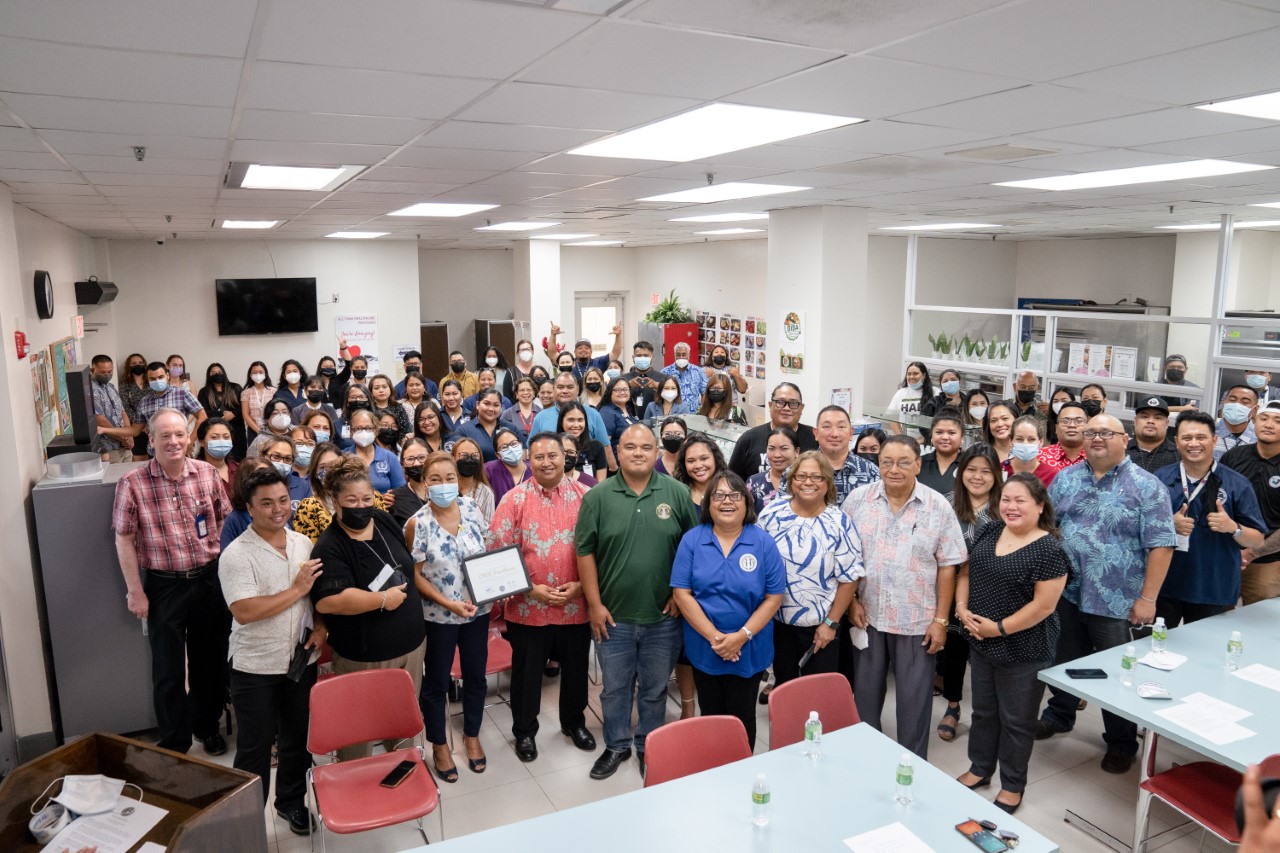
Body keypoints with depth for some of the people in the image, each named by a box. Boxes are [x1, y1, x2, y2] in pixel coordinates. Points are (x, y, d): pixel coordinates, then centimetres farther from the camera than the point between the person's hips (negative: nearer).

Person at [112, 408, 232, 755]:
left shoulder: (207, 473, -2)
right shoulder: (132, 484, -11)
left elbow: (223, 520, 8)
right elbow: (124, 540, -7)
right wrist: (135, 591, -7)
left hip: (209, 579, 3)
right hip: (164, 586, -3)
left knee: (210, 659, 16)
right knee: (168, 668, 9)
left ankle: (207, 726, 36)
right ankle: (174, 742, 26)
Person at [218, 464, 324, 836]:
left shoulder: (304, 543, 2)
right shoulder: (236, 555, -16)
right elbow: (244, 611, -25)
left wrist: (321, 626, -5)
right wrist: (297, 590, -22)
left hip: (301, 661, 5)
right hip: (255, 667, -5)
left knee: (298, 739, 19)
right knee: (255, 748, 9)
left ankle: (292, 802, 39)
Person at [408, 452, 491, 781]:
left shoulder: (471, 508, -4)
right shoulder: (419, 523, -15)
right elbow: (415, 575, -11)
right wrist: (450, 604, -19)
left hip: (477, 610, 3)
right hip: (438, 616, -3)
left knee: (475, 676, 16)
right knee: (436, 682, 12)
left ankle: (472, 736, 38)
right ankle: (439, 745, 33)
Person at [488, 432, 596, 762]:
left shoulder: (585, 496, -4)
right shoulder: (515, 499, -7)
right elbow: (498, 552, -8)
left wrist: (581, 585, -11)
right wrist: (531, 589, -14)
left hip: (576, 604, 2)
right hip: (528, 607, -1)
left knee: (576, 668, 18)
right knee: (526, 672, 15)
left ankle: (574, 722, 42)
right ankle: (524, 731, 35)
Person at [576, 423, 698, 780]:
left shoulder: (677, 494, -4)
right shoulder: (598, 496, -5)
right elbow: (585, 551, -4)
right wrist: (595, 603, -6)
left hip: (663, 616, 0)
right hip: (613, 616, 0)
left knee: (655, 689, 16)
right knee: (615, 688, 16)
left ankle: (649, 747, 36)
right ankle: (617, 745, 37)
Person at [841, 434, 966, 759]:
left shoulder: (938, 507, -6)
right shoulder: (858, 499, -3)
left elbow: (947, 567, -3)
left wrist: (940, 620, -5)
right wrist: (851, 601, -3)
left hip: (917, 620, -1)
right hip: (867, 615, 2)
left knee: (914, 698, 9)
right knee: (865, 692, 16)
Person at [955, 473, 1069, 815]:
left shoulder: (1049, 550, -18)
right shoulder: (990, 532, 2)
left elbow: (1043, 605, -20)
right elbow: (966, 572, 9)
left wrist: (1000, 628, -18)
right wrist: (962, 608, -6)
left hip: (1023, 650, -6)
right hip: (980, 644, 6)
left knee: (1016, 720, 12)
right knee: (983, 711, 21)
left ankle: (1013, 786, 30)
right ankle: (979, 769, 40)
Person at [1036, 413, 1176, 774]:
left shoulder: (1146, 486, -8)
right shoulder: (1065, 479, 6)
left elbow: (1160, 545, -9)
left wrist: (1147, 598, -12)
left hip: (1116, 601, -4)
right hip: (1066, 593, 4)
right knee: (1064, 662, 19)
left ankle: (1121, 743, 28)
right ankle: (1059, 714, 40)